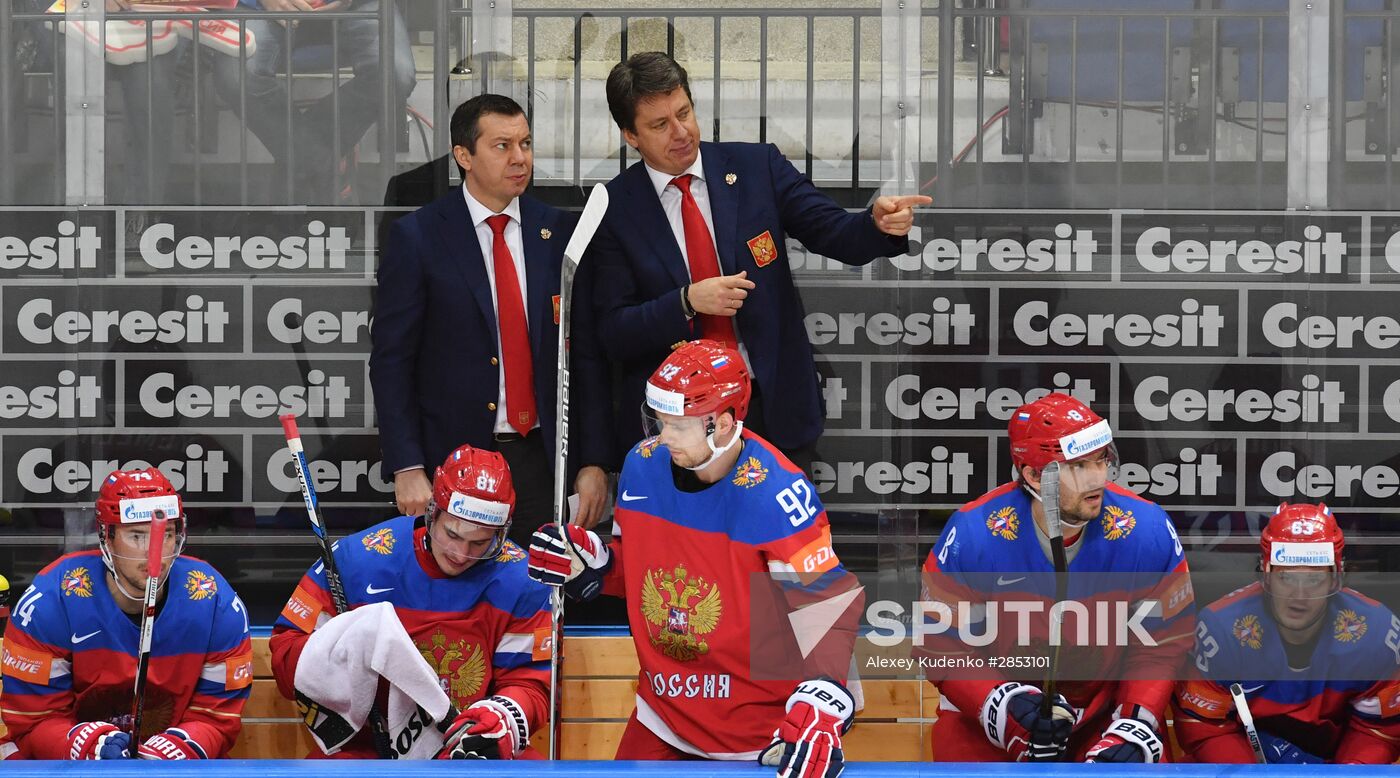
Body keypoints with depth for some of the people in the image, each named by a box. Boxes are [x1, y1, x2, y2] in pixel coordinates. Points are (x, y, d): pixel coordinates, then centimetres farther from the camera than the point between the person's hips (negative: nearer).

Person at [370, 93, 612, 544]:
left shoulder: (560, 233, 6)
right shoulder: (417, 237, -3)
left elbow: (586, 354, 8)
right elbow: (391, 360, -3)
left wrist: (594, 462, 2)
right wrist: (407, 469, -11)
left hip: (543, 456, 2)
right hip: (452, 457, -2)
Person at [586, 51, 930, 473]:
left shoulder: (759, 166, 2)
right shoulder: (614, 209, -3)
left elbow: (837, 234, -2)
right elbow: (613, 335, -6)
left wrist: (879, 223, -24)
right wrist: (688, 302, -21)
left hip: (776, 409, 2)